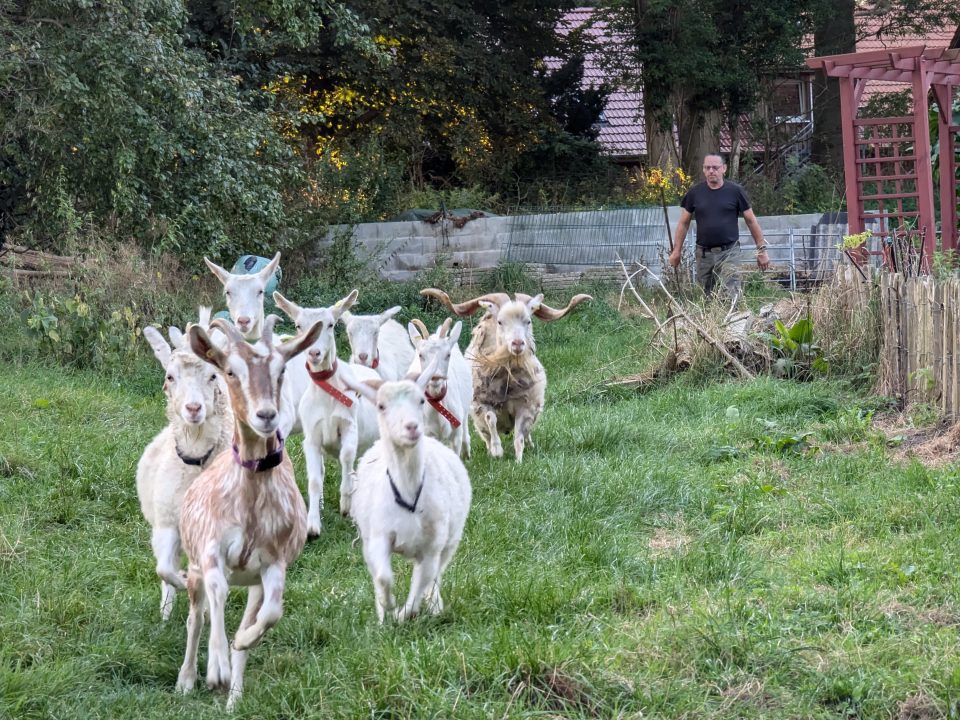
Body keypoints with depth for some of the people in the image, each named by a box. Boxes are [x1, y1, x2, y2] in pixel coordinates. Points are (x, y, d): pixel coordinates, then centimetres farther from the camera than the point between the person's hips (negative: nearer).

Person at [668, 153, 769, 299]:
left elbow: (751, 221, 5)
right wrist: (676, 251, 7)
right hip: (704, 253, 3)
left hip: (729, 252, -3)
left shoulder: (735, 191, 0)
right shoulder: (695, 193, 5)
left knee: (731, 294, -16)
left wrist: (761, 250, 4)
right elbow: (684, 223, 11)